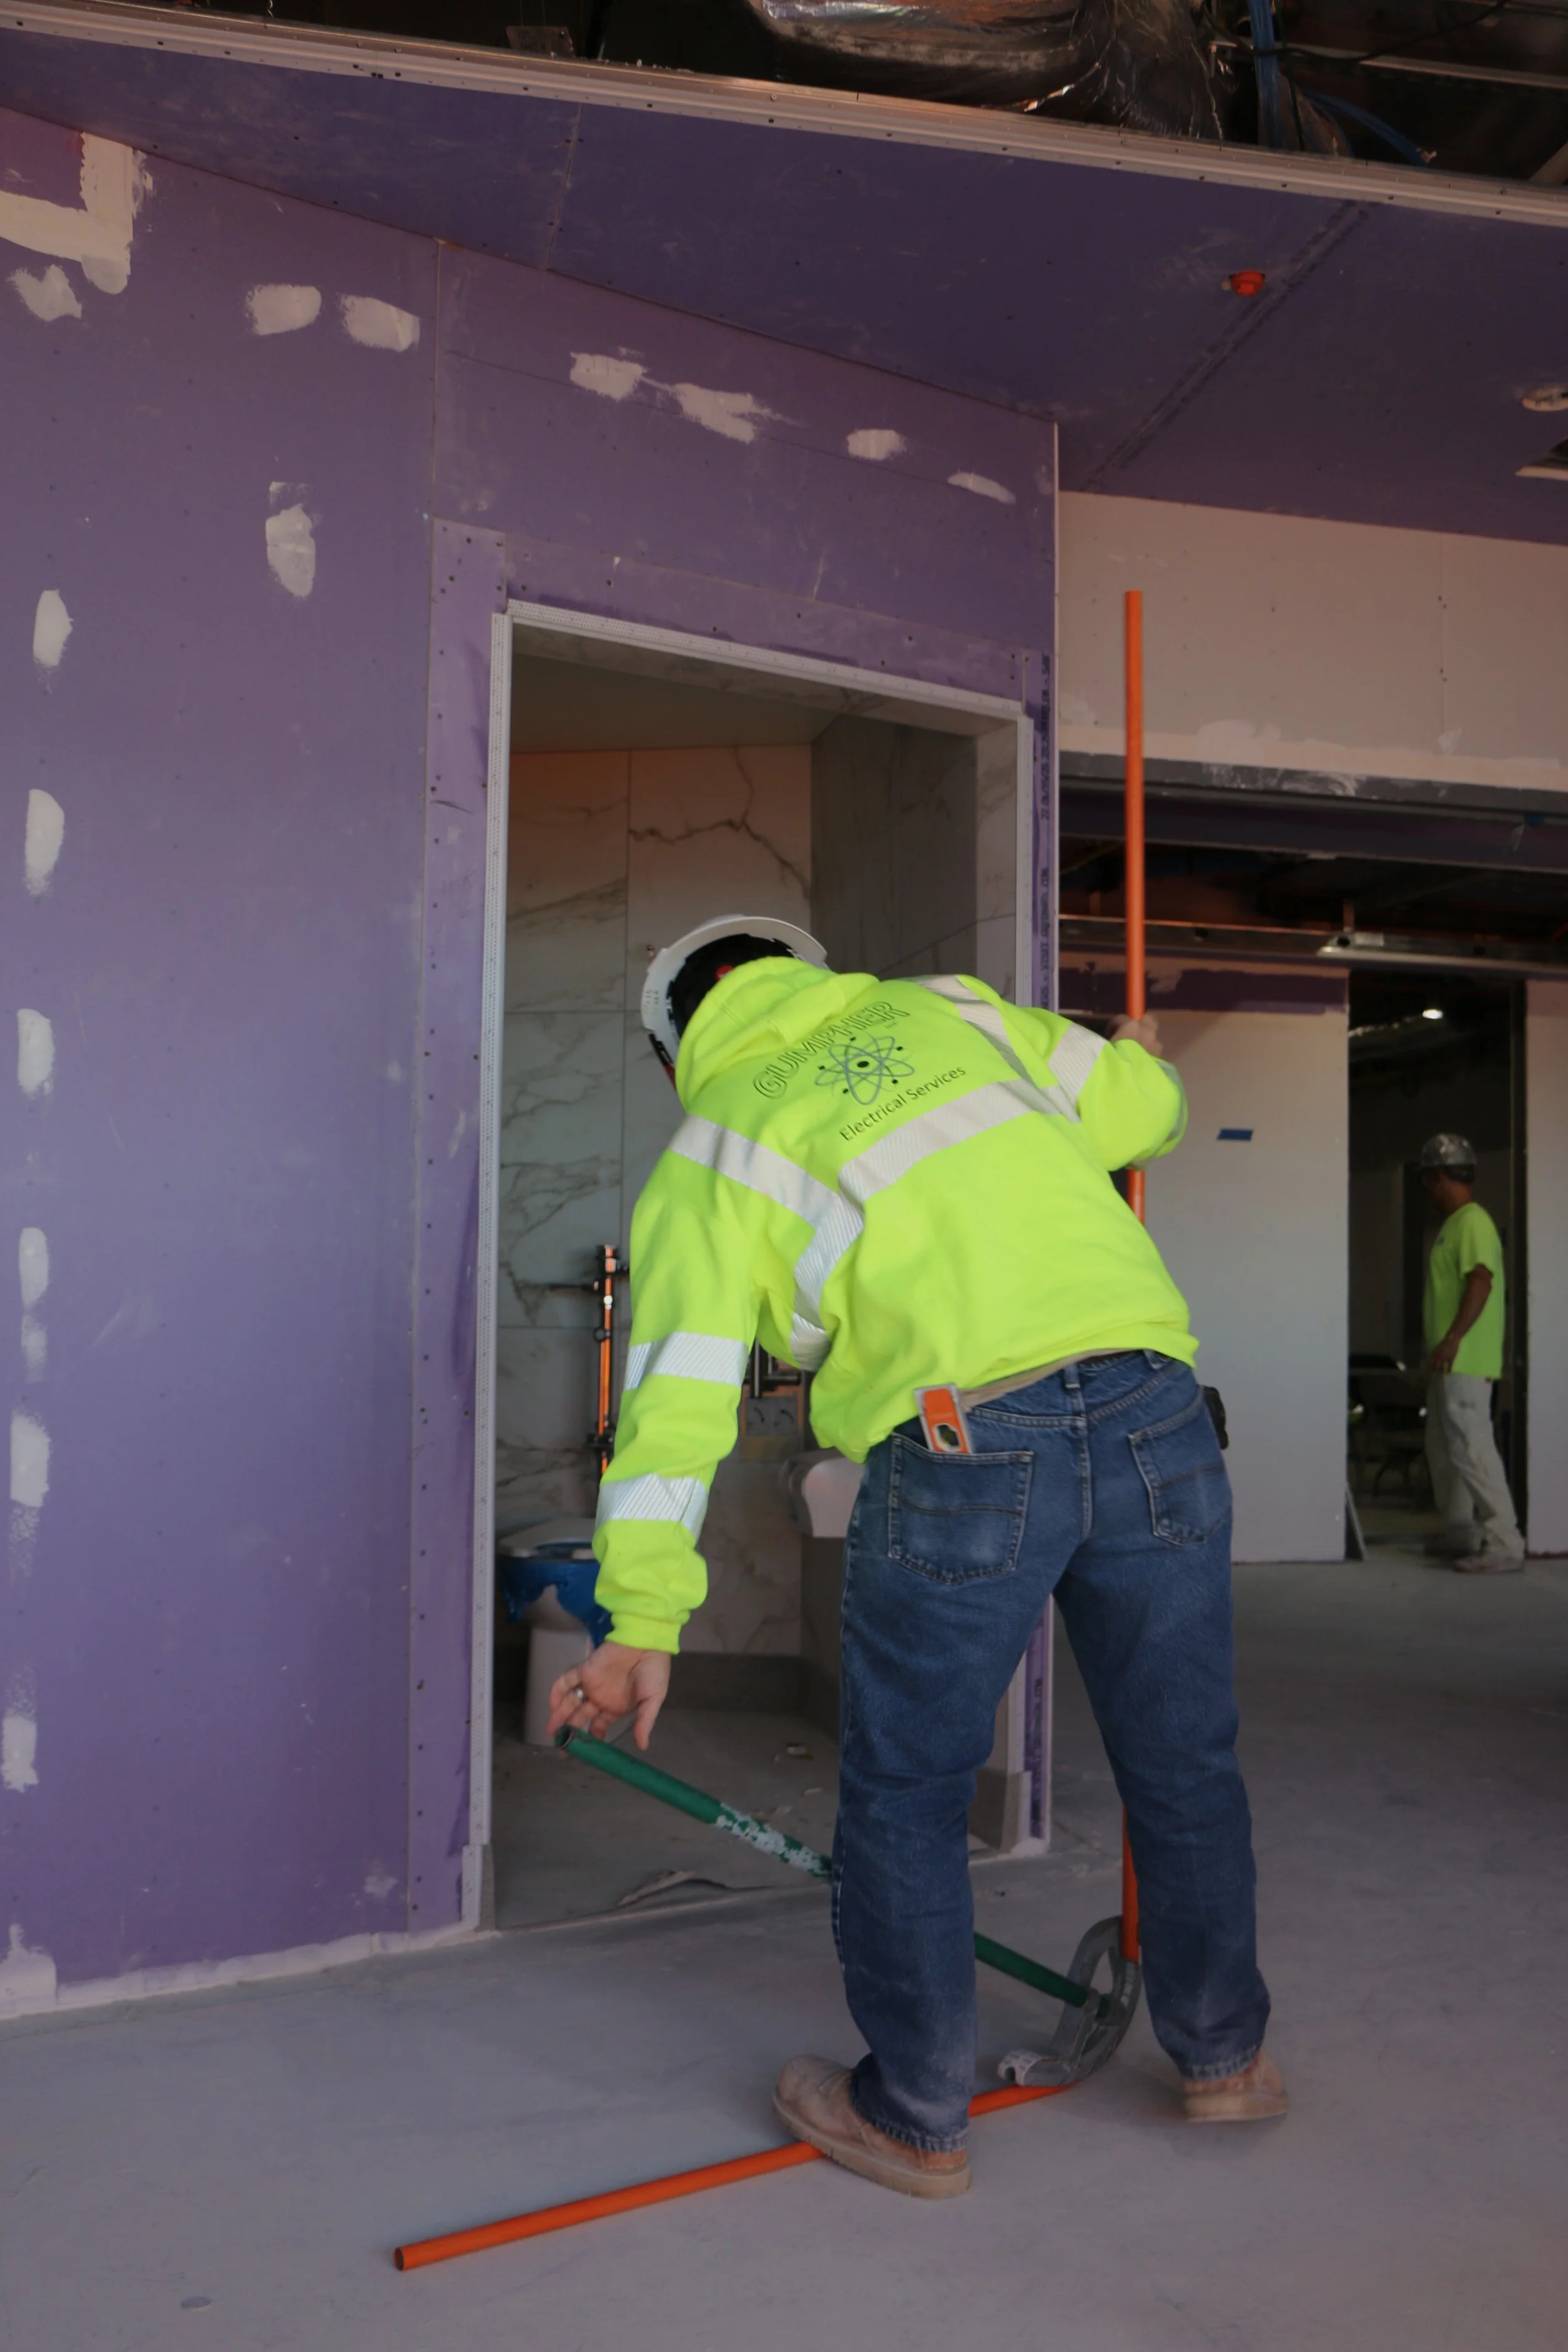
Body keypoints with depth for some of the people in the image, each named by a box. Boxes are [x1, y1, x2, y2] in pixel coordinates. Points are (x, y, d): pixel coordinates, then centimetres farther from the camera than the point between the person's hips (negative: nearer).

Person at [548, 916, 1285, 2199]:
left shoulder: (709, 1155, 12)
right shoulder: (946, 1010, 19)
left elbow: (679, 1393, 5)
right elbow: (1144, 1106, 23)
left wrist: (642, 1623, 6)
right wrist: (1141, 1063, 47)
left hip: (964, 1450, -4)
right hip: (1152, 1410, 4)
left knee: (907, 1793, 16)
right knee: (1184, 1764, 21)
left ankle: (915, 2116, 30)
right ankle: (1224, 2055, 42)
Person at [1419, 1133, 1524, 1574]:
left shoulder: (1473, 1222, -13)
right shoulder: (1454, 1224, 17)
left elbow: (1481, 1281, -24)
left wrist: (1454, 1338, -29)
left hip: (1465, 1361, -10)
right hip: (1448, 1361, 10)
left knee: (1472, 1448, -12)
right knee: (1444, 1446, 17)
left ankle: (1505, 1545, -11)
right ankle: (1462, 1529, 26)